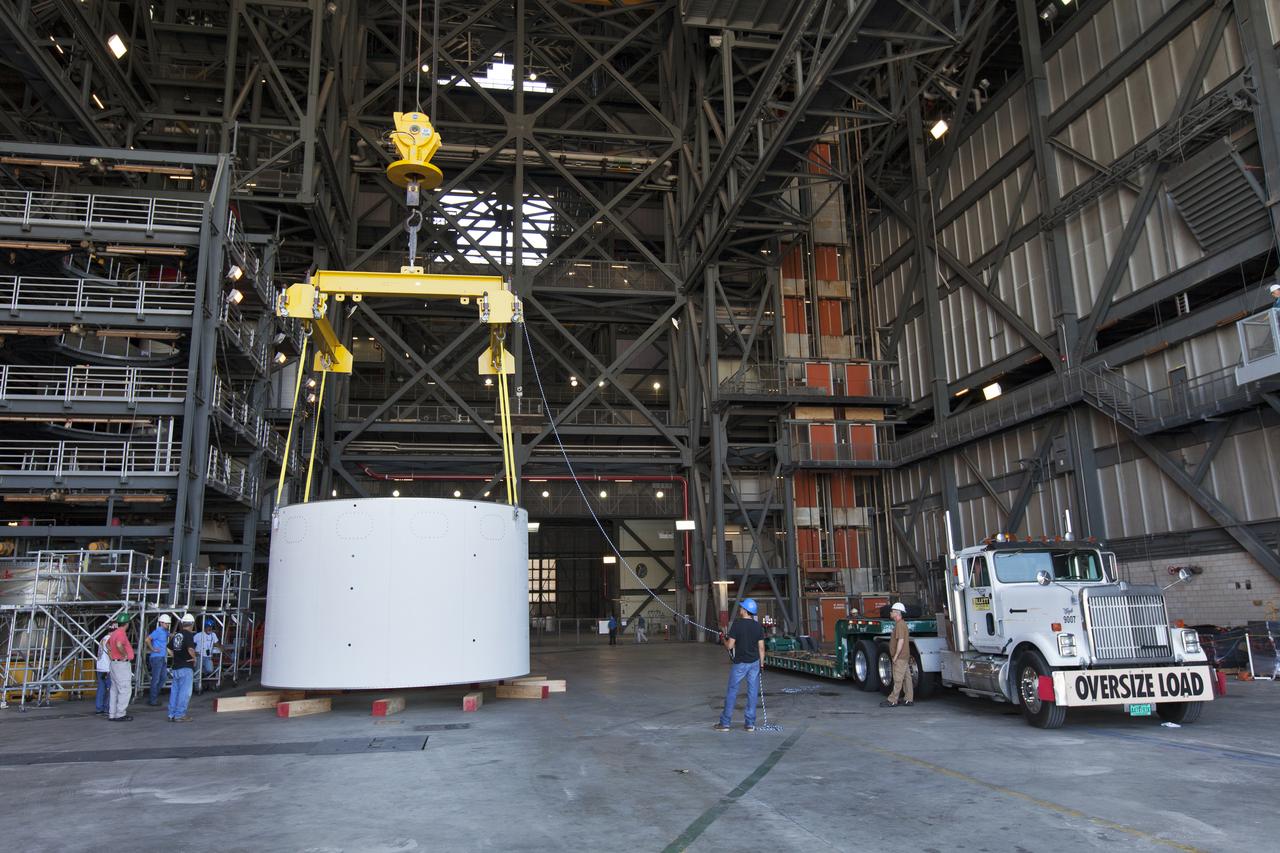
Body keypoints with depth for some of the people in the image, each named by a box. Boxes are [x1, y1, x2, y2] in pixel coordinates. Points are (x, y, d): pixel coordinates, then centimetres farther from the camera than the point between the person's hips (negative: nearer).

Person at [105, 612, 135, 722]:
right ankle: (120, 714, -3)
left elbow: (107, 644, 31)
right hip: (122, 664, -10)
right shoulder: (121, 633, -18)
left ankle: (112, 714, 20)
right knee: (125, 689, -4)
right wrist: (125, 655, -21)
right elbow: (119, 645, -36)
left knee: (115, 689, 15)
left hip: (114, 663, 10)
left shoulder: (114, 633, 12)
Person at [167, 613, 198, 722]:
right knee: (185, 692, -3)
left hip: (176, 667, 8)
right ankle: (179, 715, -2)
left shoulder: (176, 635, 11)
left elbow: (170, 648, 17)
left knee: (175, 690, 13)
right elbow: (190, 649, -26)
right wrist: (195, 658, -9)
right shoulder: (189, 635, -13)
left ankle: (172, 714, 17)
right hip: (186, 667, -8)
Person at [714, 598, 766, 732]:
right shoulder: (758, 626, 1)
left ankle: (725, 723, 8)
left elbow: (730, 646, -12)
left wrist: (724, 641, 9)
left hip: (740, 663, -4)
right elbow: (761, 647, 2)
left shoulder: (737, 624, -13)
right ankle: (750, 724, 10)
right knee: (753, 692, 7)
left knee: (732, 692, 4)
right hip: (755, 662, 4)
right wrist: (761, 664, 10)